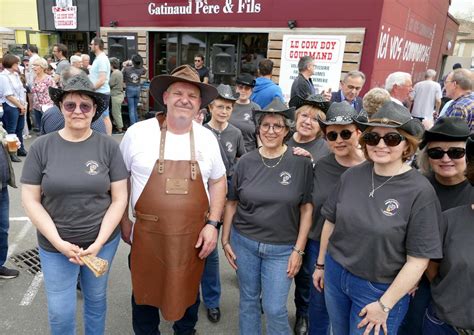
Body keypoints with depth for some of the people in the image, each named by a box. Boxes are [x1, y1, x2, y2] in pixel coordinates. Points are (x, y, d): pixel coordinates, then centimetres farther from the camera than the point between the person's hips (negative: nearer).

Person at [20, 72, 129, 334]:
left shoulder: (108, 147, -8)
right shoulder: (41, 147, -7)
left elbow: (119, 198, -6)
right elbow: (30, 200, -5)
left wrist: (99, 243, -13)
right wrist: (59, 242, -13)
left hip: (103, 241, 0)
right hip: (55, 246, 0)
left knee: (96, 300, 20)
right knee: (60, 314, 11)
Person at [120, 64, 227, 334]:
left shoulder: (207, 138, -2)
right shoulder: (137, 133, -8)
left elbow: (218, 181, 7)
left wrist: (212, 224, -2)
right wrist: (124, 221, 3)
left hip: (193, 237, 2)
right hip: (147, 234, -1)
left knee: (189, 294, 22)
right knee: (145, 294, 18)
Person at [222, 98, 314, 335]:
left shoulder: (301, 163, -9)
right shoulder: (246, 162, -3)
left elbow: (306, 208, -4)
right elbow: (231, 203, 4)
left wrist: (298, 250, -6)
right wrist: (225, 240, 4)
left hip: (282, 248, -2)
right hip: (244, 242, 2)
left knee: (274, 309, 5)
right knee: (248, 300, 18)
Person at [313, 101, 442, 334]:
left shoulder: (420, 191, -18)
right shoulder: (351, 175, -6)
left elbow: (418, 258, -15)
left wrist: (384, 305, -13)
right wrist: (321, 264, 12)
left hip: (380, 289, -4)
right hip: (335, 273, 4)